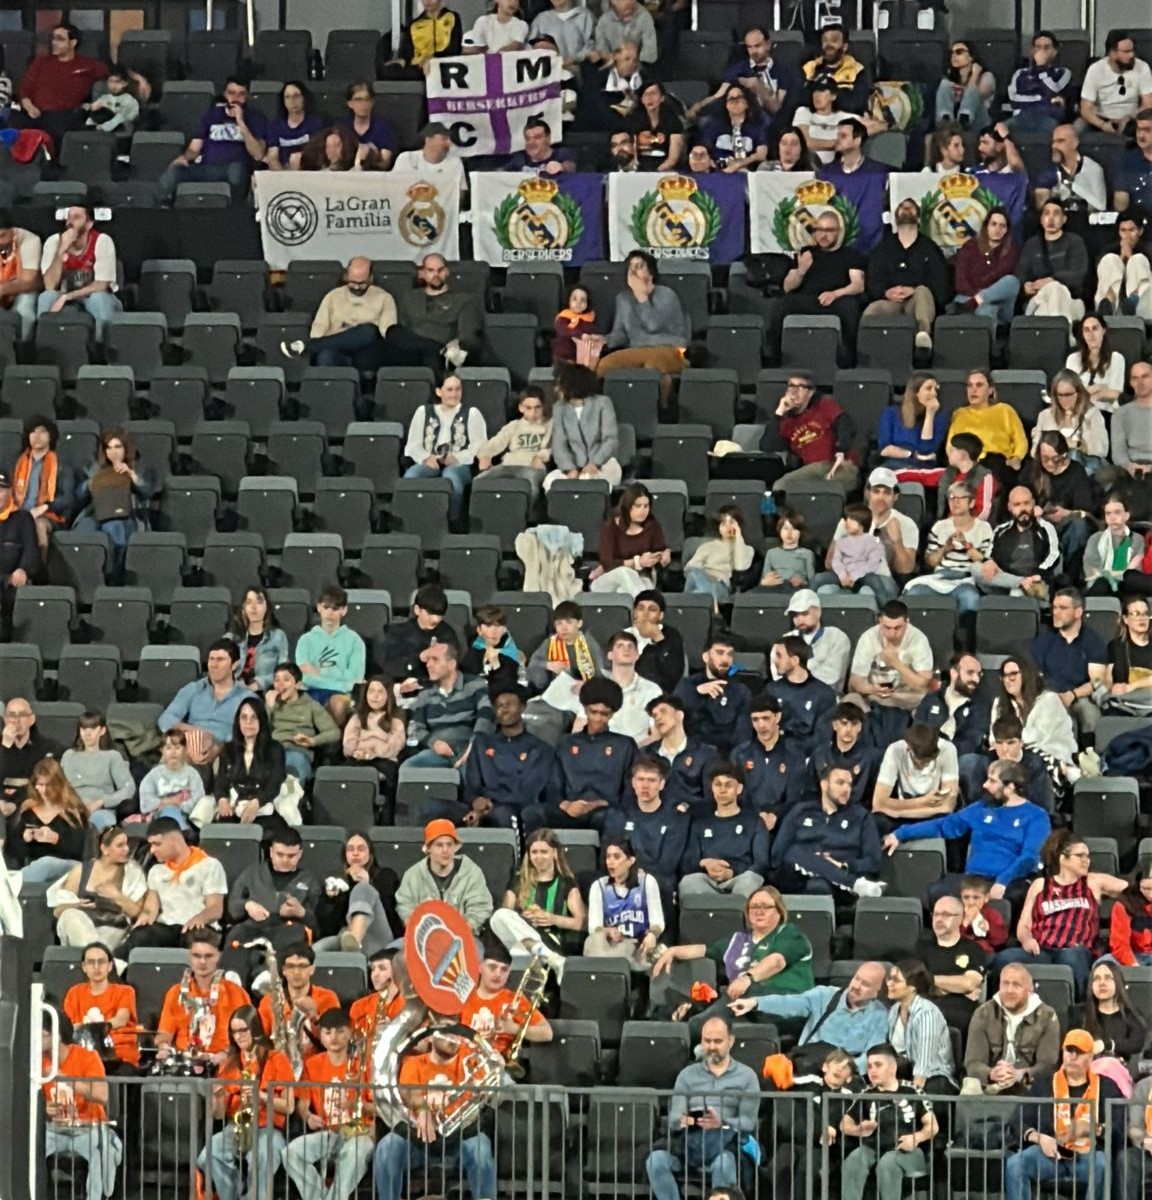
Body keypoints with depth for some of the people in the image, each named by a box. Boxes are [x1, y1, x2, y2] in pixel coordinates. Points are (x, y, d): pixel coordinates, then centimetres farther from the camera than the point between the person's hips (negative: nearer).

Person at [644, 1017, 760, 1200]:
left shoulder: (746, 1076, 11)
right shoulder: (687, 1075, 17)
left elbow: (748, 1122, -2)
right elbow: (674, 1117, 3)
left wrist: (722, 1123, -23)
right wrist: (681, 1120, -23)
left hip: (726, 1145, -2)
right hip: (690, 1143, 2)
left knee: (724, 1162, -39)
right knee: (656, 1160, -29)